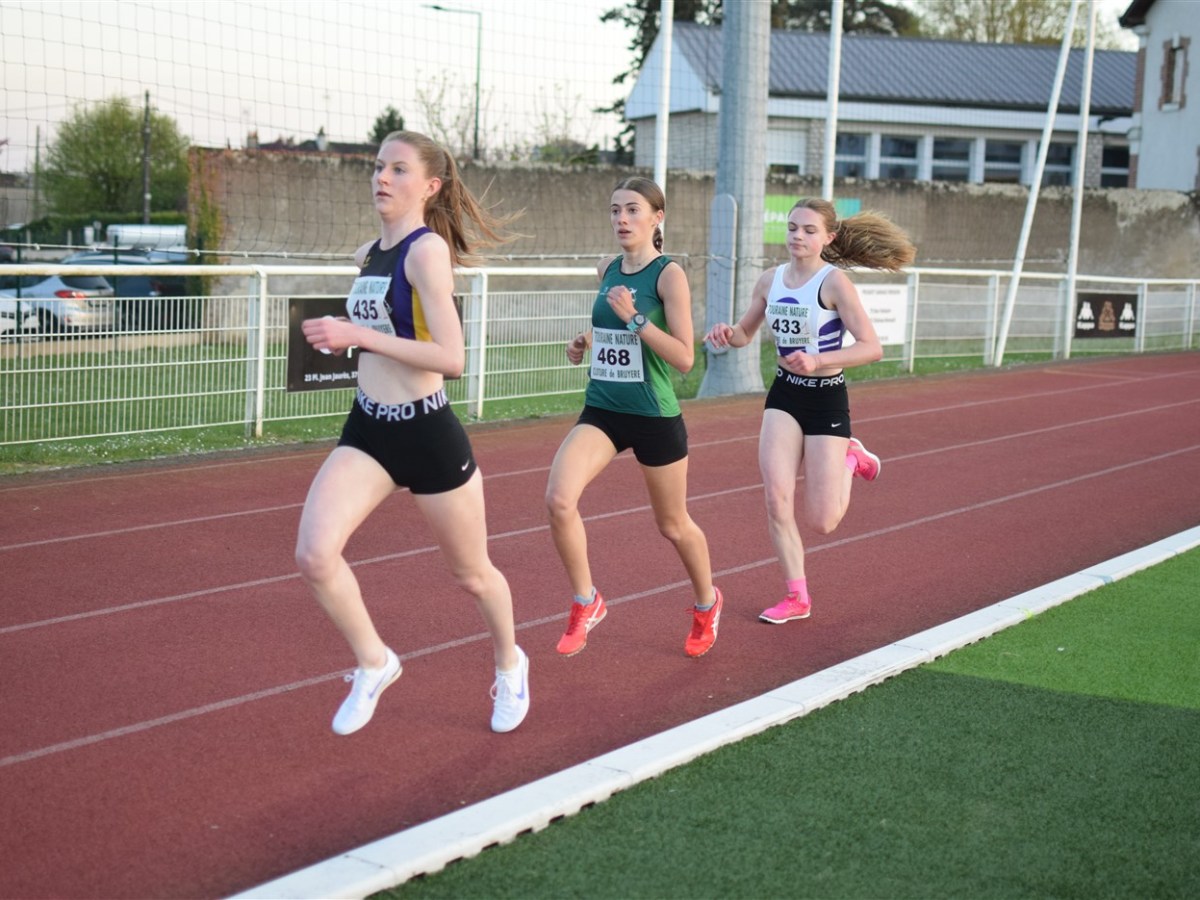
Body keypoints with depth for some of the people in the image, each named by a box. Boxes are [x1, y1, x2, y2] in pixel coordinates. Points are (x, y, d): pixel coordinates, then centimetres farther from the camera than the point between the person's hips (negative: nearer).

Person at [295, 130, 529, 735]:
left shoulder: (427, 249, -16)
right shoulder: (368, 254, 8)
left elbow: (452, 358, -24)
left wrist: (358, 336, -25)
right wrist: (342, 338, 9)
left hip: (428, 435, -6)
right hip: (367, 430, 6)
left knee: (471, 573, 13)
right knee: (314, 554, -15)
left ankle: (510, 667, 42)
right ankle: (374, 664, 10)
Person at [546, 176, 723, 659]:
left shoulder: (669, 274, -12)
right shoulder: (606, 269, 6)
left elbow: (684, 357, -17)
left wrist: (635, 318, -26)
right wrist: (586, 342, 5)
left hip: (654, 416, -5)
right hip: (601, 411, 5)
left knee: (672, 524, 12)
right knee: (559, 499, -18)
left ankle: (707, 604, 41)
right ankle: (586, 603, 2)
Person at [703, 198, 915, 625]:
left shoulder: (834, 282, -16)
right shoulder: (770, 279, 0)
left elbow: (872, 347, -20)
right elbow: (744, 333, 14)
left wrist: (819, 361, -33)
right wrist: (727, 333, -9)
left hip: (827, 398, -4)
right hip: (784, 396, 4)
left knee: (821, 522, -1)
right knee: (776, 500, -9)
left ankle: (850, 459, 29)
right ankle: (796, 597, 7)